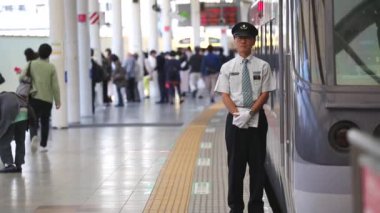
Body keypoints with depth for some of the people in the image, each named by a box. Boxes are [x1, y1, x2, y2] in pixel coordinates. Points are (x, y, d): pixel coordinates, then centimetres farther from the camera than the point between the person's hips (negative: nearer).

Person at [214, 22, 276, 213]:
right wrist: (237, 113, -16)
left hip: (257, 118, 0)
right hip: (234, 118, 0)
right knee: (235, 163, 5)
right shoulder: (227, 67, 3)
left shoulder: (263, 66, 1)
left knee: (257, 162, 5)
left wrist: (250, 113, -15)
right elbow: (225, 95, 0)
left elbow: (265, 93, -3)